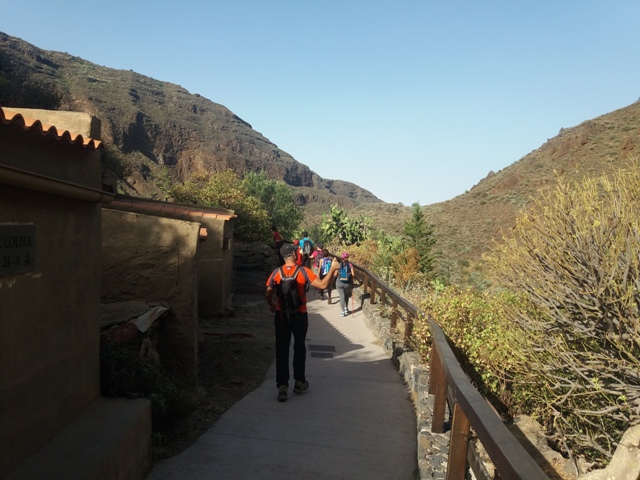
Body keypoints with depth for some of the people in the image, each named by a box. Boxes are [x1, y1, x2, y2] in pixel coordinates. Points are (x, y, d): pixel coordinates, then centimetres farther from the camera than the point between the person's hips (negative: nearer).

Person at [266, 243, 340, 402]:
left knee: (282, 350, 6)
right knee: (299, 348, 16)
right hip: (299, 316, -1)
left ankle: (282, 385, 2)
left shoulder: (276, 273, -5)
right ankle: (299, 382, 26)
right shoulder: (303, 271, -12)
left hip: (281, 316, 1)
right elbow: (322, 285, -15)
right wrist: (332, 269, -4)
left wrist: (272, 306, 18)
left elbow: (269, 294, -2)